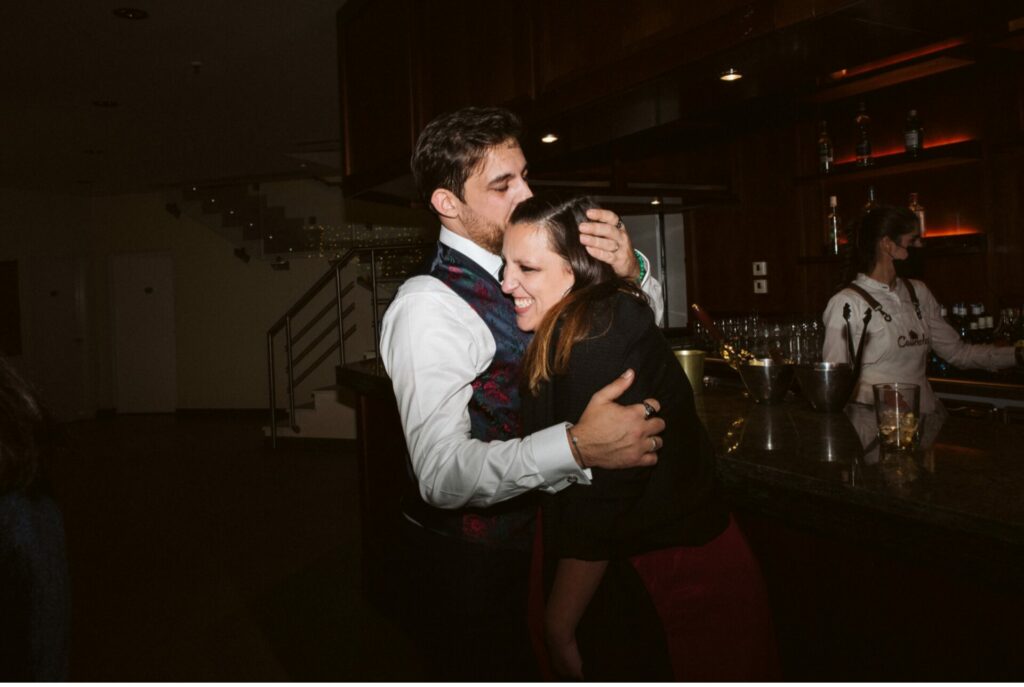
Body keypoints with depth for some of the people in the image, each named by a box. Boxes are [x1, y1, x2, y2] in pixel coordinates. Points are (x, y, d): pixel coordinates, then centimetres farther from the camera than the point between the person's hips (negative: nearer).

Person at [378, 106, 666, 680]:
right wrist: (578, 445, -45)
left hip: (530, 533, 8)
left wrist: (629, 273, -15)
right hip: (471, 567, -7)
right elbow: (442, 472, -33)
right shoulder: (428, 307, -24)